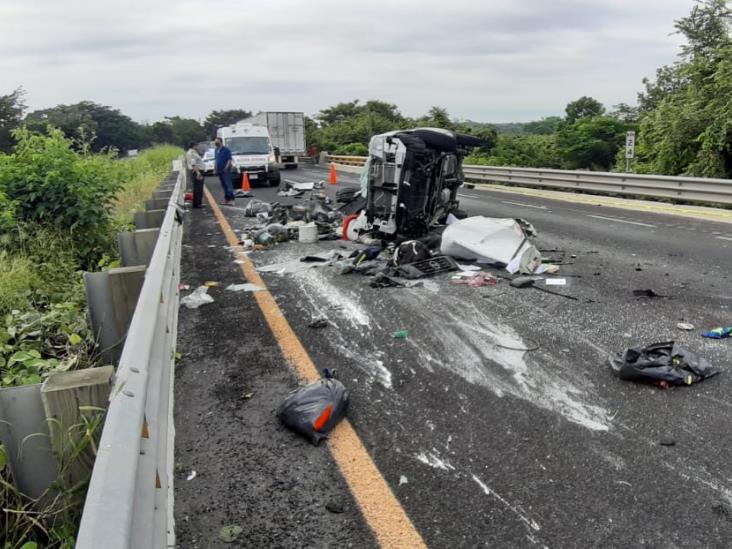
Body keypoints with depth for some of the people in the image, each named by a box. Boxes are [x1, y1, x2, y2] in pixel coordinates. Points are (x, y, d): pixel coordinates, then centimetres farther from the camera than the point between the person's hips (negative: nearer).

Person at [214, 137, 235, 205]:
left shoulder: (226, 150, -7)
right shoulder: (216, 150, 16)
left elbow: (229, 159, -13)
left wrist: (226, 167, -23)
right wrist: (216, 169, 17)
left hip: (226, 171, -8)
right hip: (219, 171, 8)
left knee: (228, 184, -12)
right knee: (224, 185, 9)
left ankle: (231, 199, -15)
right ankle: (226, 199, 13)